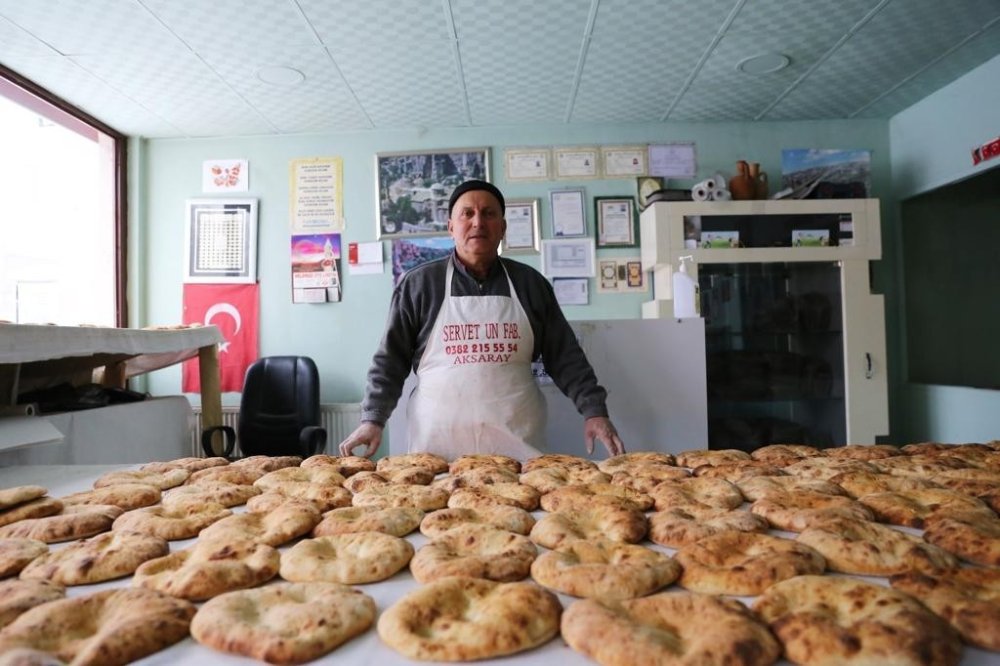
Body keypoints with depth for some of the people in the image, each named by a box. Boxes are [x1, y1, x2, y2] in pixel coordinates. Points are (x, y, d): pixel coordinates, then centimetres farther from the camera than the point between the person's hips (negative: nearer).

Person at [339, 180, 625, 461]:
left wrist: (594, 411, -1)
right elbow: (390, 361, 4)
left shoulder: (530, 283, 6)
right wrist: (373, 419, -5)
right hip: (438, 444, -1)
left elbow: (565, 358, 7)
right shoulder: (417, 284, 1)